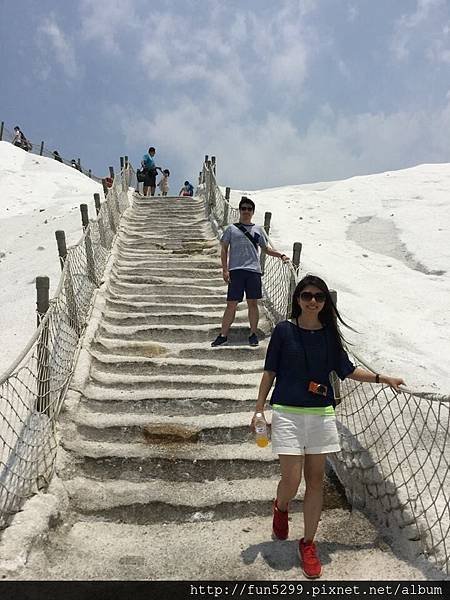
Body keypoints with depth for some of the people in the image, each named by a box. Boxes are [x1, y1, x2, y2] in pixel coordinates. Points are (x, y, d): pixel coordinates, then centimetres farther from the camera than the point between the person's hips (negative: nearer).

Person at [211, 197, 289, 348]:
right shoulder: (231, 229, 9)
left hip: (254, 270, 2)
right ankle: (223, 335, 6)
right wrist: (225, 269, -3)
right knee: (231, 304, -1)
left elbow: (265, 248, 22)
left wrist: (281, 255, 8)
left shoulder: (258, 229, 15)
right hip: (236, 270, -2)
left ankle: (253, 334, 16)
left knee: (253, 303, 5)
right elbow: (224, 249, 7)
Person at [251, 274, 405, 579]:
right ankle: (281, 509, 33)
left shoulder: (330, 333, 4)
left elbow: (347, 369, 13)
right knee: (292, 480, -3)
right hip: (288, 413, -3)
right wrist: (259, 410, -1)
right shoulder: (284, 330, -4)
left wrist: (384, 378, 8)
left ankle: (308, 543, 25)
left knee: (316, 480, 8)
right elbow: (270, 372, 0)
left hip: (321, 413, 3)